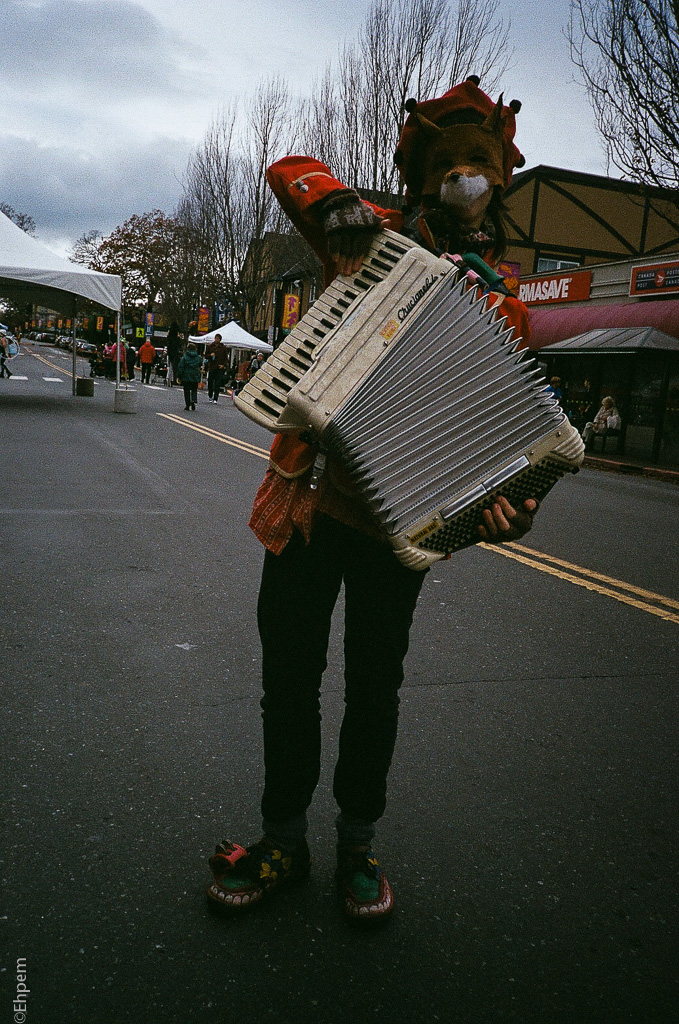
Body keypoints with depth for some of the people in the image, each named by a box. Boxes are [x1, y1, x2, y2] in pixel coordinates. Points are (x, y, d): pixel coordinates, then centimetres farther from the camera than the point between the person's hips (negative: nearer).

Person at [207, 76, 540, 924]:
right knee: (289, 678, 8)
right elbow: (289, 173, 7)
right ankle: (284, 840, 28)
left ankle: (357, 844, 31)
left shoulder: (499, 304, 2)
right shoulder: (376, 239, 6)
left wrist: (509, 505, -24)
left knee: (374, 688, 8)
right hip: (308, 496, 1)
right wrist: (339, 204, -16)